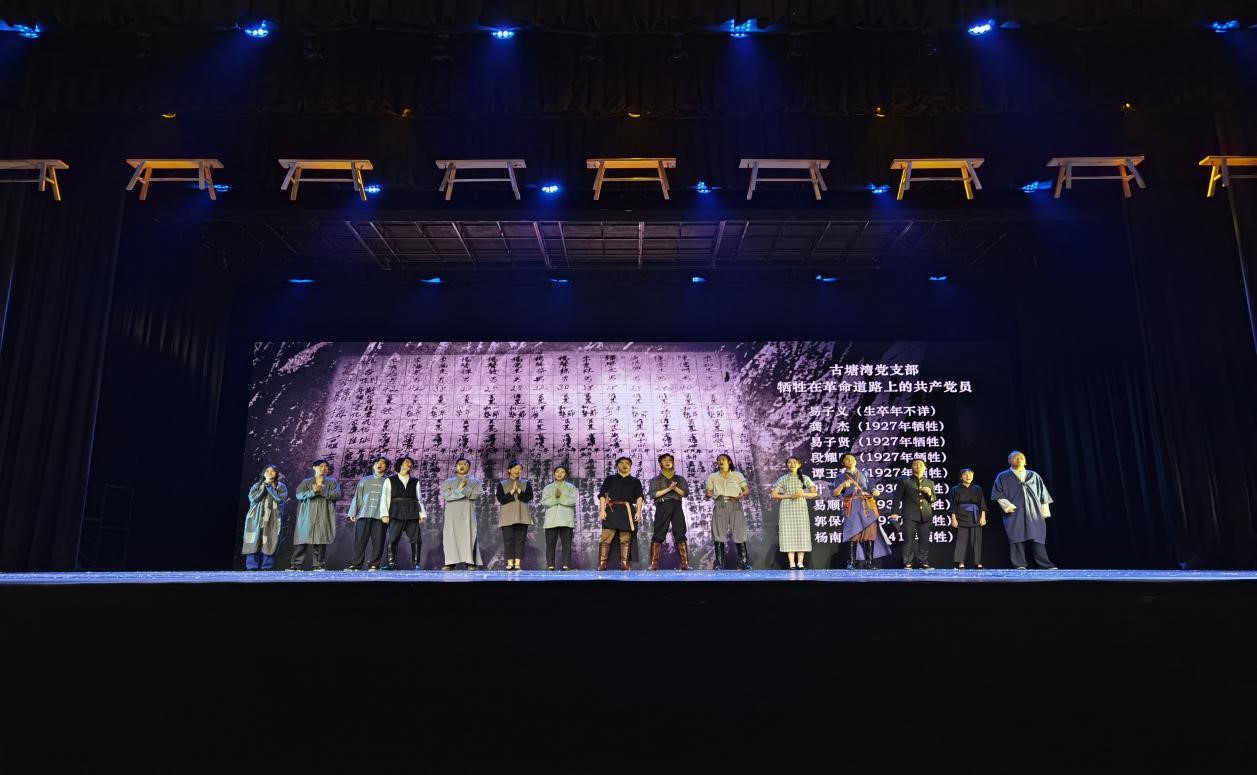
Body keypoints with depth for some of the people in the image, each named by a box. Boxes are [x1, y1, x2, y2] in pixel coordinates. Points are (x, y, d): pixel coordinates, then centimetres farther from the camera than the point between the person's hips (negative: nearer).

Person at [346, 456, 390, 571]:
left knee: (378, 541, -5)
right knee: (359, 541, -3)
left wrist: (387, 514, -6)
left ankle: (374, 564, 0)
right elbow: (357, 497, 14)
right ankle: (356, 564, -1)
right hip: (363, 514, 1)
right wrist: (353, 513, 5)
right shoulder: (364, 480, 19)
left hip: (380, 516, -1)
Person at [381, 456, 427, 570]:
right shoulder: (390, 480, 10)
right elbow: (385, 498, 4)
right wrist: (385, 514, -7)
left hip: (412, 514, 2)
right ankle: (390, 563, -3)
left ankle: (415, 563, 0)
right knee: (392, 539, -7)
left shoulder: (415, 482, 16)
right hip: (396, 514, -2)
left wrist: (422, 514, 3)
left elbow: (419, 499, 12)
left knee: (416, 539, -3)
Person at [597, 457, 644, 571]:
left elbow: (639, 497, 10)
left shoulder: (635, 481, 20)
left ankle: (624, 563, -2)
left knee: (625, 539, -3)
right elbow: (602, 495, 9)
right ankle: (602, 564, -10)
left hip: (627, 511, 1)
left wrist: (638, 511, -4)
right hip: (612, 510, -1)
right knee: (606, 537, -10)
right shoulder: (610, 479, 17)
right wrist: (602, 510, -5)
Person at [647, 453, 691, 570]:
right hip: (662, 507, -1)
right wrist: (668, 489, -9)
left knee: (680, 535, -4)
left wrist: (675, 488, -9)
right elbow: (653, 494, -2)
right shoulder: (656, 480, 14)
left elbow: (685, 492, 7)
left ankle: (685, 564, -7)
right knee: (658, 535, -7)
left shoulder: (680, 478, 19)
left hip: (676, 507, 1)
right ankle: (654, 564, -9)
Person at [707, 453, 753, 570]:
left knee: (739, 534, -7)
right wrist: (711, 495, -13)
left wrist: (741, 495, -11)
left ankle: (744, 562, -3)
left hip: (735, 505, -1)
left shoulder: (737, 475, 17)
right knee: (719, 535, -5)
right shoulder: (713, 477, 19)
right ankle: (719, 563, -4)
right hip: (720, 506, 1)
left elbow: (747, 490, 10)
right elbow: (708, 492, 11)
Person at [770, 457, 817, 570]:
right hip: (787, 508, 0)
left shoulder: (805, 478, 8)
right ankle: (792, 563, -5)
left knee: (801, 533, -4)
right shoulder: (783, 479, 7)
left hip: (801, 508, 0)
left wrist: (802, 494, -11)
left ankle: (800, 563, -1)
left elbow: (815, 493, 6)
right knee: (788, 534, -6)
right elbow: (773, 495, 1)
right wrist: (789, 496, -11)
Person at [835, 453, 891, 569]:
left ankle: (870, 562, -7)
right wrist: (842, 485, -18)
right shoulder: (841, 476, 12)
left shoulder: (863, 474, 21)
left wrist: (875, 492, -4)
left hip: (866, 507, 2)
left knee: (869, 533, -8)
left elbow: (869, 489, 19)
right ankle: (853, 562, -10)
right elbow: (835, 493, 1)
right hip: (852, 508, -2)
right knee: (854, 534, -11)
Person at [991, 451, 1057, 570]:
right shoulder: (1003, 477, 11)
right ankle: (1020, 565, -6)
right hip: (1014, 513, -2)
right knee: (1017, 538, -8)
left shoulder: (1034, 476, 18)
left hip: (1033, 513, 2)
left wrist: (1045, 511, 8)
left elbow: (1043, 494, 17)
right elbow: (998, 494, 4)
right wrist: (1007, 505, -12)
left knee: (1037, 538, -6)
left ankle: (1045, 565, -7)